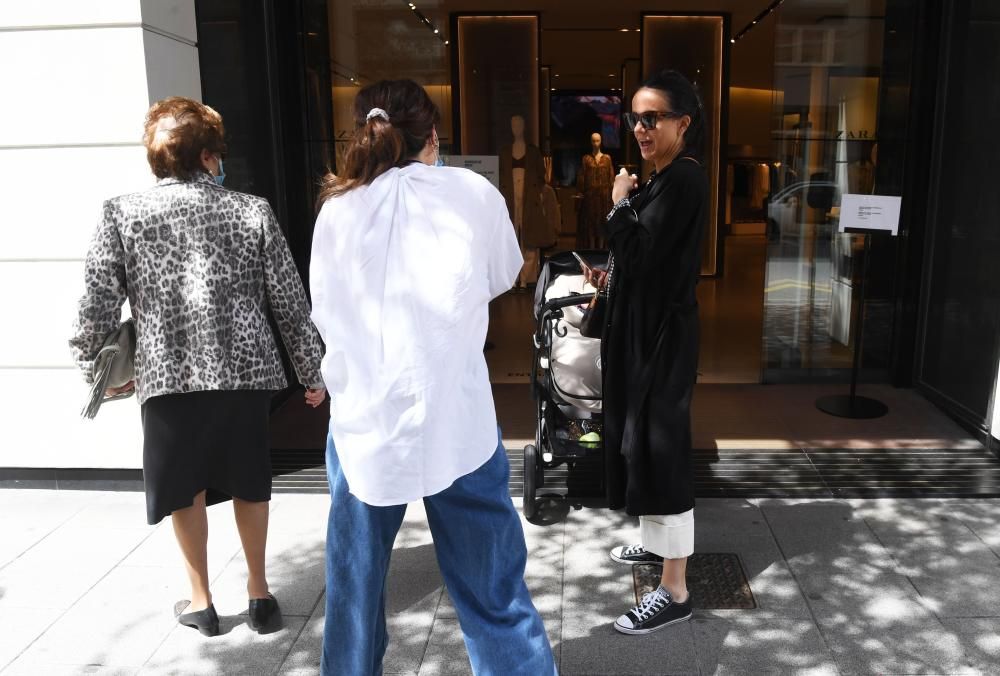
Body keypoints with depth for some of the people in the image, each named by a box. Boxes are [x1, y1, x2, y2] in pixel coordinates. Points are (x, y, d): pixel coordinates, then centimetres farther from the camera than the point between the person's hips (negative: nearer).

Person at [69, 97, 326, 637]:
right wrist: (313, 372, 10)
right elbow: (291, 303, 2)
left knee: (185, 489, 18)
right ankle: (258, 592, 30)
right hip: (244, 371, 1)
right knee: (248, 482, 19)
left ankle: (200, 601, 30)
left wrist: (94, 370, 14)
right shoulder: (252, 212, 1)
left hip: (168, 375, -1)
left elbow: (98, 305, -2)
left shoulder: (122, 215, 0)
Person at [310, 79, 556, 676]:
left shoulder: (337, 210, 1)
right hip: (455, 420, -1)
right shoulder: (474, 193, 0)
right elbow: (504, 277, 15)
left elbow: (326, 313, 10)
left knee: (355, 584, 18)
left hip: (364, 420, 2)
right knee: (492, 586, 8)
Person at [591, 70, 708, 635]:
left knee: (659, 449, -5)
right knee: (640, 441, 20)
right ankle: (656, 542, 38)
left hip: (663, 332, -10)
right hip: (646, 325, 10)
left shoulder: (683, 179, -19)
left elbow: (641, 253, -24)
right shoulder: (666, 177, 12)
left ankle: (675, 592, 6)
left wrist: (621, 203, -11)